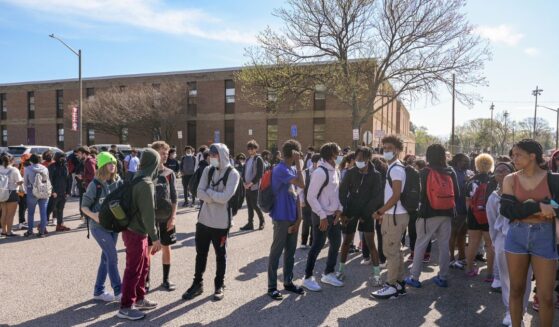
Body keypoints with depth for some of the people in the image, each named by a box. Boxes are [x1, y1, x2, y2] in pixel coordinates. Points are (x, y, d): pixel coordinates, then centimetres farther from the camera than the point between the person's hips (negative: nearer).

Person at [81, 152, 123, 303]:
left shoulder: (118, 183, -1)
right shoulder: (95, 185, -12)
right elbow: (84, 206, -7)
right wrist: (93, 215, -25)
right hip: (99, 226, -5)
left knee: (106, 258, 12)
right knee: (113, 257, -8)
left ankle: (98, 291, 25)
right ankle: (118, 291, 2)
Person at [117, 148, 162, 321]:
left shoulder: (137, 178, 7)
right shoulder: (146, 183, -22)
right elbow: (148, 213, -23)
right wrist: (155, 237, -17)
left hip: (135, 229, 9)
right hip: (135, 232, -9)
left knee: (144, 265, 19)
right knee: (134, 269, 2)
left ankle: (139, 298, 32)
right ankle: (125, 307, 13)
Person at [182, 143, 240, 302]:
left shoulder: (233, 173, -11)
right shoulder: (208, 170, 4)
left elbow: (225, 197, -21)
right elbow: (200, 193, -5)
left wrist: (208, 191, -10)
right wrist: (216, 198, -18)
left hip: (221, 222, -4)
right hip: (204, 219, 4)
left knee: (220, 255, 12)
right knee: (200, 253, 14)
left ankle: (219, 286, 27)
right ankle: (197, 284, 30)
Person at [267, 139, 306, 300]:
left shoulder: (292, 169, 12)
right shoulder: (280, 169, -17)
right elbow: (302, 184, -26)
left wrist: (299, 216, 7)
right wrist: (299, 165, -13)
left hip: (293, 217, 8)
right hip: (282, 217, -8)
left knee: (290, 251, 14)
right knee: (276, 251, 0)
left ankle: (288, 282, 26)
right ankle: (272, 286, 10)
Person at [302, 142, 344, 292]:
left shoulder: (336, 171, 8)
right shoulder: (320, 172, -19)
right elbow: (311, 197, -21)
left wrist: (339, 209, 2)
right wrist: (322, 216, -20)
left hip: (334, 215, 9)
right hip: (322, 216, -9)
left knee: (336, 243, 16)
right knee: (317, 246, 1)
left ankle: (328, 274, 33)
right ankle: (308, 278, 17)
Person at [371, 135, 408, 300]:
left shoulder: (396, 169, -15)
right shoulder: (393, 168, 15)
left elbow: (396, 196, -21)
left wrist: (379, 212, -17)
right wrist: (384, 213, 15)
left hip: (395, 215, -10)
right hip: (393, 214, 10)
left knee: (390, 251, -3)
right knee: (395, 250, 14)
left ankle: (391, 286, 5)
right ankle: (399, 283, 23)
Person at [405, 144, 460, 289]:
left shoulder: (425, 172, -8)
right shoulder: (450, 172, 3)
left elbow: (420, 193, -8)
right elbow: (457, 194, 4)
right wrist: (450, 208, 15)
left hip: (428, 214, -4)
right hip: (446, 214, 4)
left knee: (420, 245, 3)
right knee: (444, 245, 12)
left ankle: (414, 278, 7)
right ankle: (443, 277, 19)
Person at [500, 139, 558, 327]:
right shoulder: (511, 180, 2)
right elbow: (506, 210, -8)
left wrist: (526, 207, -16)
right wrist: (537, 207, -17)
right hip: (517, 236, 2)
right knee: (516, 290, 10)